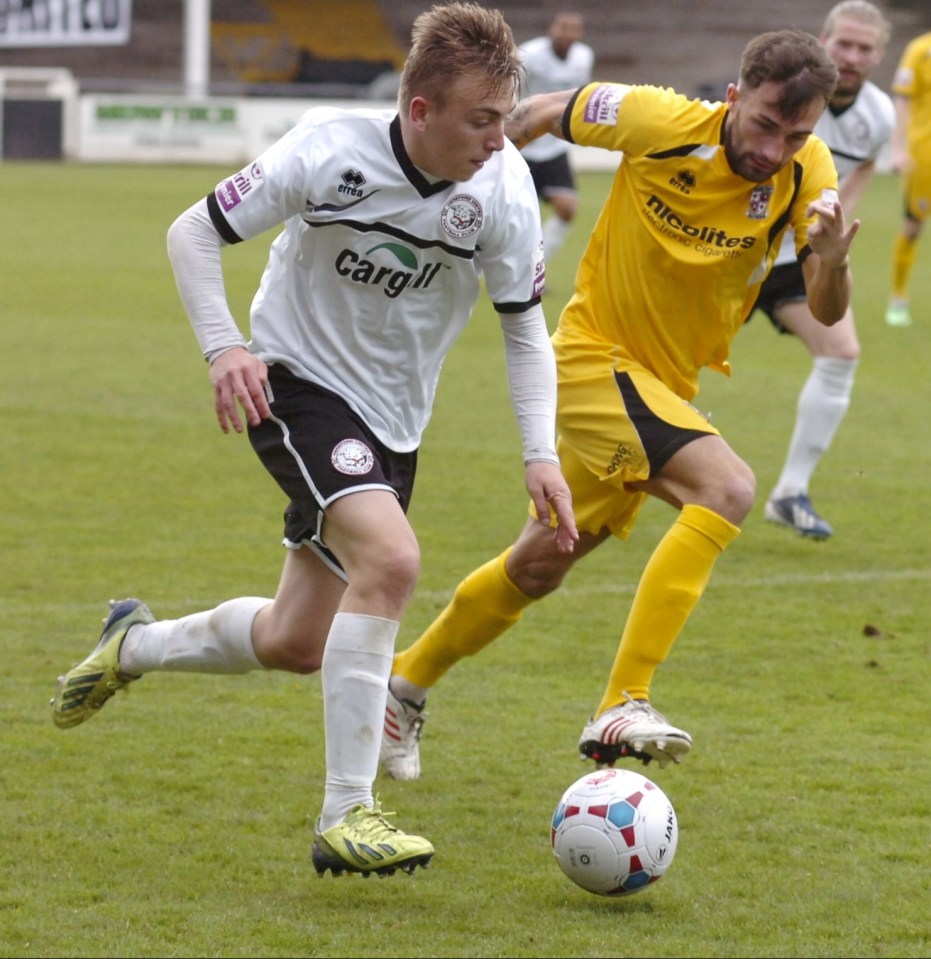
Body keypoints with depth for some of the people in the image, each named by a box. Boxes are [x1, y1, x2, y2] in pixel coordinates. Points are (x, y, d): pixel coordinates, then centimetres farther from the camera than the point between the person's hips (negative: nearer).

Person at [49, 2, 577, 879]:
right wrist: (224, 346, -23)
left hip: (392, 419, 5)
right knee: (390, 557, -30)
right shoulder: (328, 151, -22)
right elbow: (192, 233, -9)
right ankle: (346, 816, -24)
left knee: (294, 645, 12)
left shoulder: (504, 187, -14)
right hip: (297, 384, -5)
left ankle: (134, 646, 43)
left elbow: (524, 324, -1)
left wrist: (541, 454, -12)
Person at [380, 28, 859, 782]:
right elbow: (544, 114, -4)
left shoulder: (807, 172, -11)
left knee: (540, 565, 16)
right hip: (594, 354, -6)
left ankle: (406, 685, 38)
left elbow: (827, 312, -16)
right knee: (728, 488, -28)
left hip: (665, 387, 6)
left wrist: (831, 264, -38)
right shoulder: (662, 124, -21)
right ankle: (622, 708, -30)